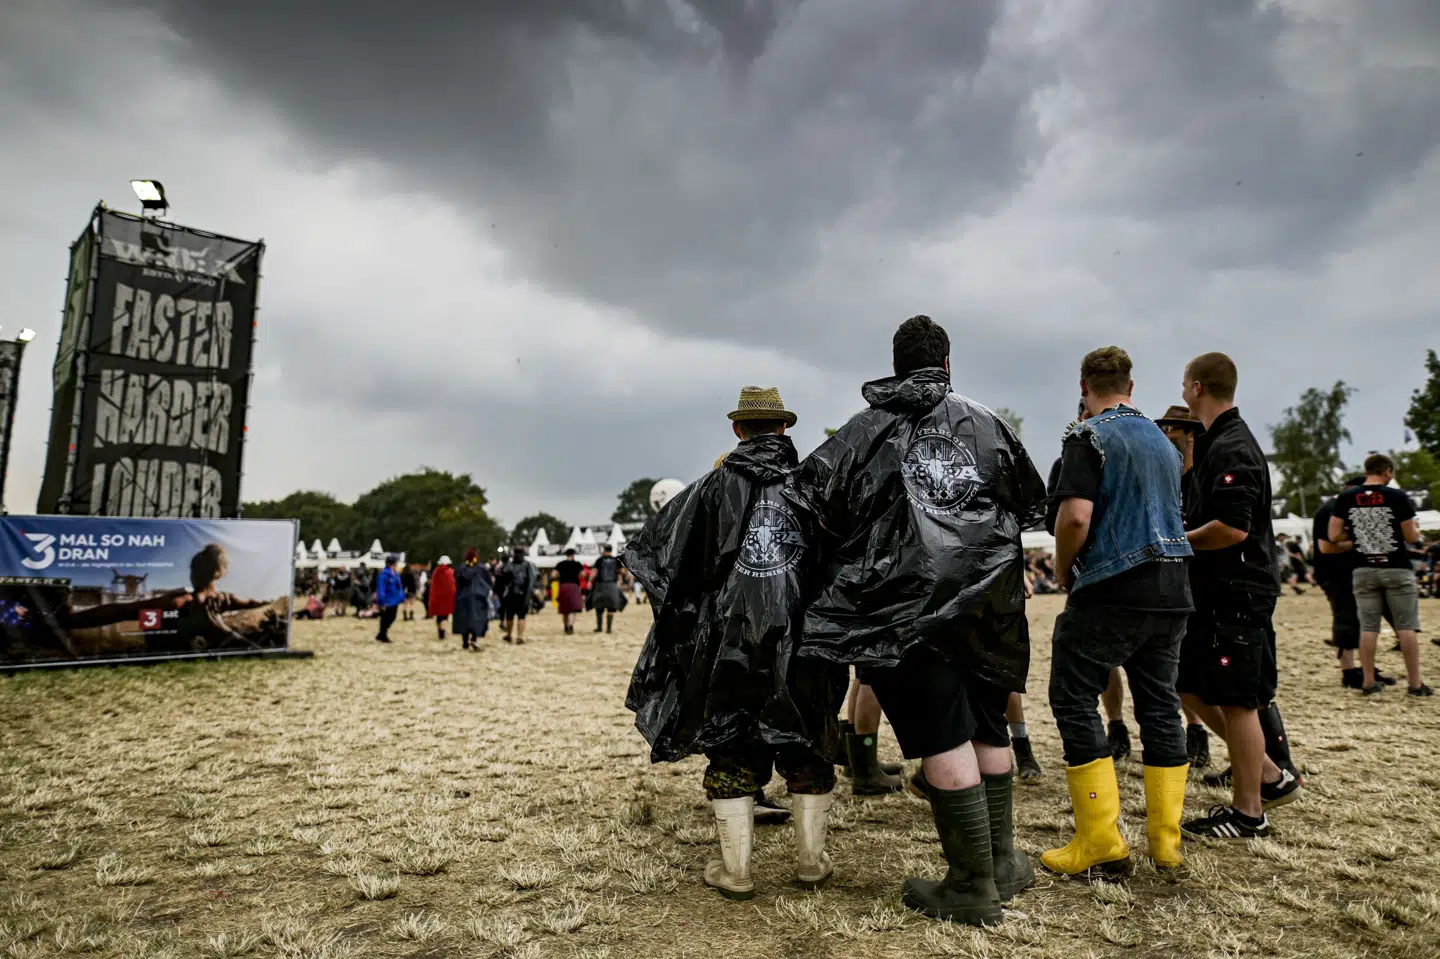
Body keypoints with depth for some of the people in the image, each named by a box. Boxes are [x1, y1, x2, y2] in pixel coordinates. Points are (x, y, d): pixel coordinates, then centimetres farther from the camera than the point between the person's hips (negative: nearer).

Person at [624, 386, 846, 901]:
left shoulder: (715, 486, -2)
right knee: (808, 747, 17)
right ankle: (811, 861, 26)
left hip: (730, 640, -1)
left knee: (731, 751, 12)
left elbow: (649, 547, 3)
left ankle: (735, 870, 17)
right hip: (805, 639, 1)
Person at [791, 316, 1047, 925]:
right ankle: (1002, 862, 28)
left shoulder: (866, 430, 5)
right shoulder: (984, 423, 12)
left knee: (942, 738, 0)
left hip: (907, 600, -4)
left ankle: (973, 887, 6)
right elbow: (1032, 503, 18)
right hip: (990, 595, 4)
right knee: (987, 727, 17)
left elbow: (812, 498, -5)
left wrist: (848, 550, 10)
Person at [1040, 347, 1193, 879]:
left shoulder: (1088, 437, -7)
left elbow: (1076, 516, -20)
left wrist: (1063, 571, -3)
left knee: (1074, 700, 0)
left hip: (1112, 590, -7)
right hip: (1172, 589, 8)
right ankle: (1166, 839, 17)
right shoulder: (1162, 440, 16)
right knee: (1160, 703, 12)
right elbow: (1168, 513, 21)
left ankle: (1101, 844, -1)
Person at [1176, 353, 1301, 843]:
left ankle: (1247, 813, 14)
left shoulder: (1232, 449, -17)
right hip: (1213, 594, 10)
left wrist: (1177, 540, -13)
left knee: (1236, 701, 0)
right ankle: (1270, 775, 27)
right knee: (1192, 687, 15)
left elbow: (1233, 528, -26)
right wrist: (1183, 534, 9)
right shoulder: (1215, 444, 15)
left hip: (1239, 595, -10)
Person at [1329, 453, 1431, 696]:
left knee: (1368, 628, 6)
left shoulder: (1345, 498, -2)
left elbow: (1334, 536, -2)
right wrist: (1415, 527, 18)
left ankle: (1368, 682, 9)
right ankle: (1415, 683, 11)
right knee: (1406, 626, 6)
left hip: (1364, 571, 2)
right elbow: (1412, 537, -4)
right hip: (1397, 570, -2)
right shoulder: (1397, 497, -8)